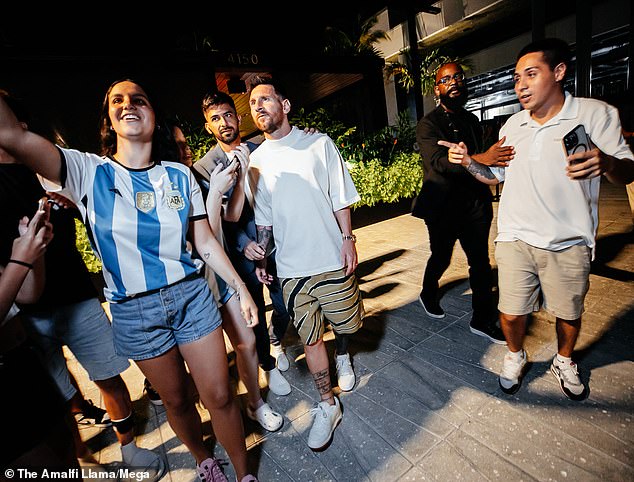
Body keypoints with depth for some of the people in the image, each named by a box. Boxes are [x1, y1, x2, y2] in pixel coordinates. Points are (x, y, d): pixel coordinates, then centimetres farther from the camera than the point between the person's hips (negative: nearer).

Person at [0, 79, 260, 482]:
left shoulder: (180, 175, 0)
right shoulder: (88, 172, -4)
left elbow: (206, 243, 1)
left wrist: (242, 291, 1)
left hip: (192, 296, 1)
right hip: (133, 311, 0)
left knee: (220, 396, 8)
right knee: (177, 401, 18)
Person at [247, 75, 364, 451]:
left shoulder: (320, 144, 2)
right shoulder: (256, 161, 7)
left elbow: (341, 199, 1)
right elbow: (263, 219, 11)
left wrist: (348, 240, -7)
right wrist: (260, 258, 7)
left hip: (332, 259, -1)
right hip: (291, 268, 1)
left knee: (347, 324, 14)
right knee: (310, 338, 7)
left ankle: (342, 353, 51)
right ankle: (328, 405, 27)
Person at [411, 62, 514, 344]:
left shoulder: (472, 120, 13)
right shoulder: (427, 125, -7)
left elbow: (480, 160, 18)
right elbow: (438, 161, -25)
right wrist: (480, 159, -37)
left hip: (474, 203, 5)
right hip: (443, 207, -5)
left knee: (481, 263, 6)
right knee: (441, 259, 11)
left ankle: (482, 320, 19)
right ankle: (428, 295, 40)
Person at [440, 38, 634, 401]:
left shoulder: (596, 114, -5)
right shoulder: (513, 124, 7)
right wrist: (469, 162, -5)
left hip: (568, 244, -2)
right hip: (515, 238, 2)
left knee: (569, 312, 16)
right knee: (512, 313, 5)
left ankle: (565, 361, 45)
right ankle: (515, 355, 35)